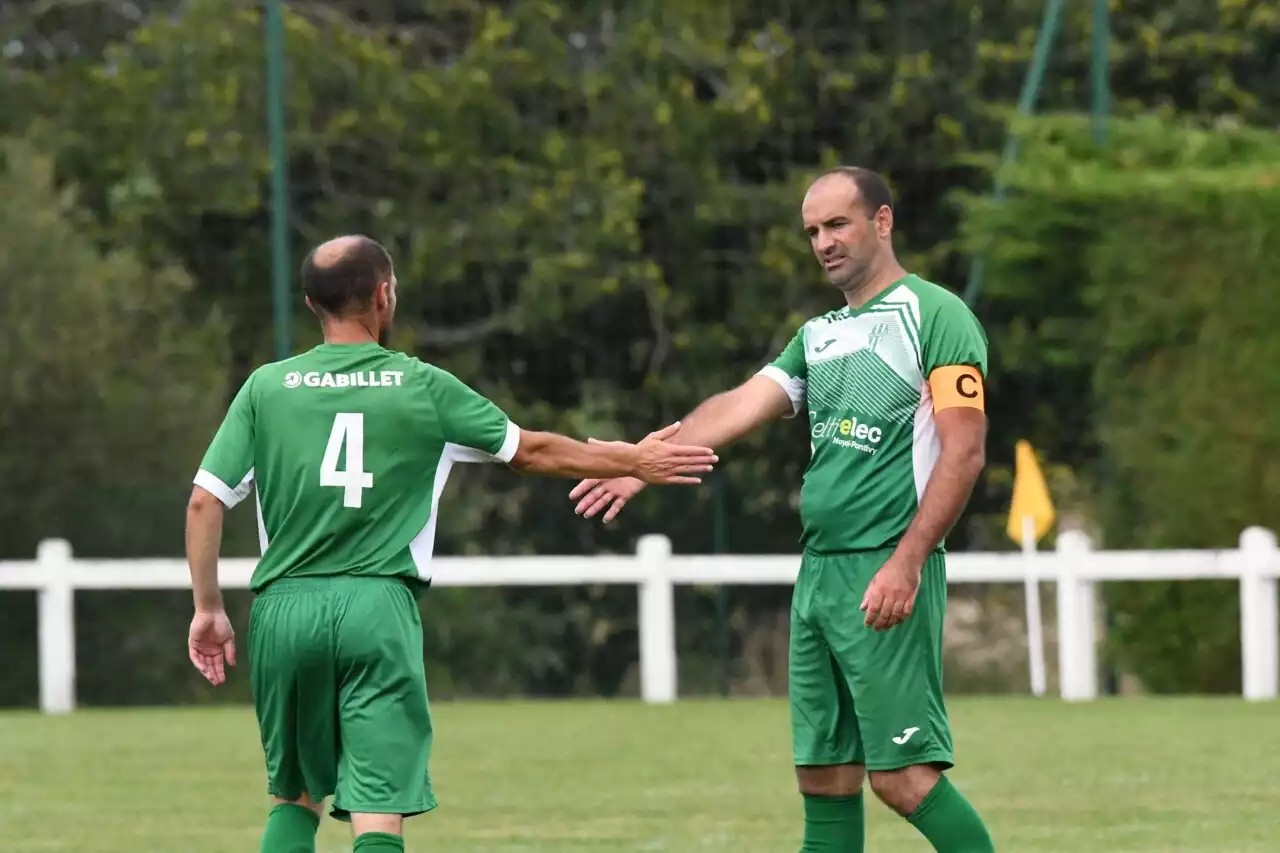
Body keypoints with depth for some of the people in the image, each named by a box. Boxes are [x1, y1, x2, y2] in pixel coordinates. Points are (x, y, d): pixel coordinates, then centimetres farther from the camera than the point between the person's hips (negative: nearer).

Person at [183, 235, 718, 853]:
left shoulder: (266, 388, 6)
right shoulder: (423, 388, 3)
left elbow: (204, 502, 2)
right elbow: (531, 451, 14)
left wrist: (208, 609, 13)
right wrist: (634, 463, 28)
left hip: (282, 610, 2)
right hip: (378, 606, -2)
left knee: (294, 798, 18)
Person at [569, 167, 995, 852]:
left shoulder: (934, 316, -5)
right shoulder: (819, 335, 19)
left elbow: (963, 450, -13)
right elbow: (740, 407, 9)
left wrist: (907, 562, -20)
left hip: (888, 571, -8)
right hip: (818, 569, 8)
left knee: (902, 776, -12)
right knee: (824, 775, 6)